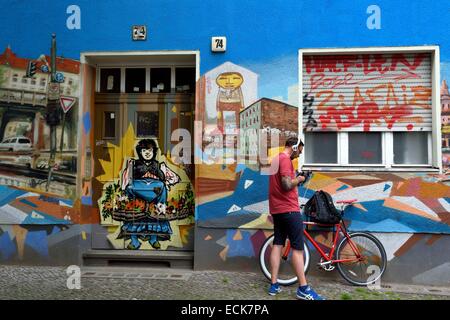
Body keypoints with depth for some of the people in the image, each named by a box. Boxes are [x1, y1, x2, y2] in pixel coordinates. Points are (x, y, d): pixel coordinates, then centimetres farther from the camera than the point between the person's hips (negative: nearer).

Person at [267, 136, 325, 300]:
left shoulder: (276, 158, 18)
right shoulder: (285, 159, -13)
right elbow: (287, 185, -23)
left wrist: (295, 179, 14)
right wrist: (298, 179, -5)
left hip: (277, 209, 10)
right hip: (289, 209, -10)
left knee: (278, 244, 9)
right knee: (297, 247, -4)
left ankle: (274, 285, 12)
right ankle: (303, 288, 0)